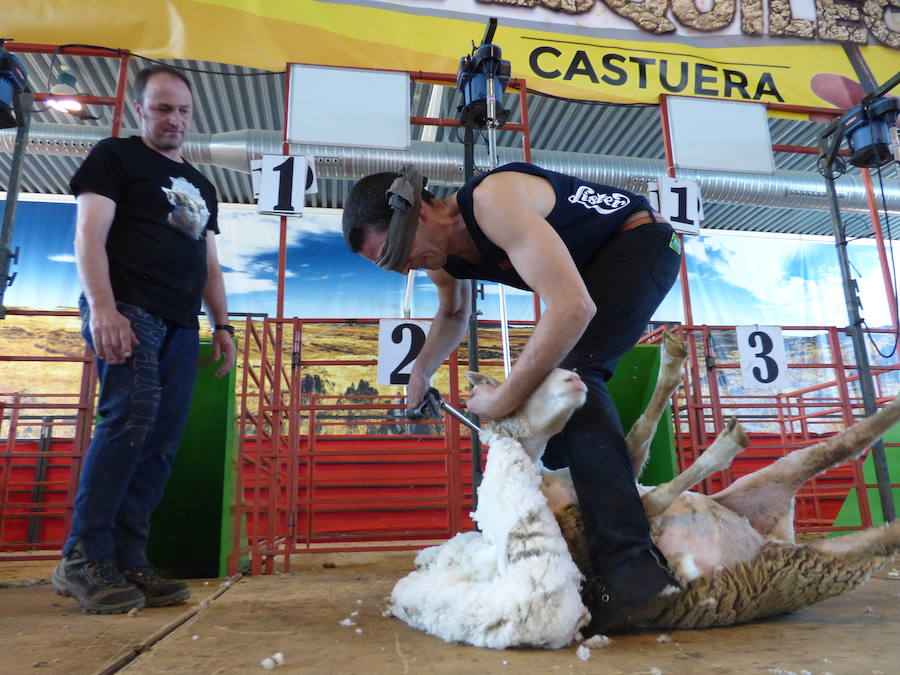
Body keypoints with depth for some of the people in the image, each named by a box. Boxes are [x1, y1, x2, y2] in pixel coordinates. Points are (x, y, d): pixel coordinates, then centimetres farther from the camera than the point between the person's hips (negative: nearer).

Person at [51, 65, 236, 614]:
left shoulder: (201, 187, 26)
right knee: (132, 419, -21)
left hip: (181, 324, 6)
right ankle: (84, 557, -10)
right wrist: (103, 307, -17)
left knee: (162, 444, -2)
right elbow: (89, 234, -4)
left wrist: (222, 325, 13)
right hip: (128, 309, -6)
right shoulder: (115, 156, 9)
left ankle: (126, 562, 3)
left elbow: (209, 265, 25)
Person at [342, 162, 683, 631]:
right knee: (547, 371, 9)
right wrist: (420, 372, 9)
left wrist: (503, 399, -35)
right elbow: (454, 314, 21)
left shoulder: (493, 201, -32)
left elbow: (573, 307, -40)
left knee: (569, 373, -26)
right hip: (594, 266, 9)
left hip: (641, 242, -9)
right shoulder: (441, 260, -4)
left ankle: (629, 563, -27)